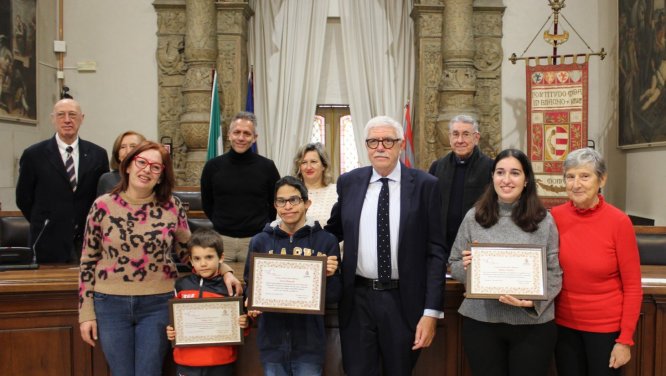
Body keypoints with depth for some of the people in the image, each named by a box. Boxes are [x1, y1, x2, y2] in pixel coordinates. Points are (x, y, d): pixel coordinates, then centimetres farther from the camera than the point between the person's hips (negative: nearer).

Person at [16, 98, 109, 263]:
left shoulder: (98, 154, 4)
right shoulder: (33, 155, -1)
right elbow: (23, 198, 6)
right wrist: (43, 224, 6)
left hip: (89, 241, 2)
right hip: (49, 244, -1)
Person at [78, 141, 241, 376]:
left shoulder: (172, 207, -3)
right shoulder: (103, 206, -4)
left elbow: (188, 251, 9)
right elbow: (88, 261, 2)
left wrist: (225, 271, -4)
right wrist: (86, 313, 1)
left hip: (157, 305, 0)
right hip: (111, 304, 0)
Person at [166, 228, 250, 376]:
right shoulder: (182, 285, 2)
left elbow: (239, 323, 6)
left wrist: (244, 325, -15)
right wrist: (170, 331, -4)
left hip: (220, 363, -1)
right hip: (187, 362, 1)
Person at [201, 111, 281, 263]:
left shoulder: (267, 167, 0)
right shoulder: (213, 166, 2)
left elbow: (276, 204, 10)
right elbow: (206, 204, 13)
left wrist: (262, 227, 8)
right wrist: (223, 224, 12)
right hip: (221, 239, 1)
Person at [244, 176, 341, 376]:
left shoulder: (326, 241, -1)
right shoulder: (260, 241, 3)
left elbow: (333, 297, 2)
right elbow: (250, 285, 10)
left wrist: (330, 276, -17)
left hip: (309, 341, -1)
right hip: (272, 340, 1)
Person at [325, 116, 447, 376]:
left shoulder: (424, 185, -5)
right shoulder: (348, 182, 3)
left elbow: (435, 251, -6)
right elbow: (334, 231, 18)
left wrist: (431, 312, -9)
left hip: (403, 301, -1)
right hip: (357, 300, 2)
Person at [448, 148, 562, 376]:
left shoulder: (544, 220, -1)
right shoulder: (474, 217, 2)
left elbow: (554, 273, -1)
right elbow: (454, 265, 8)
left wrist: (534, 300, -18)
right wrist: (466, 266, -14)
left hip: (533, 323, -1)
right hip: (481, 321, 1)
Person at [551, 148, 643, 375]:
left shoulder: (618, 222, -14)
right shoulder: (555, 217, -7)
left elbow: (632, 287, -9)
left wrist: (625, 339, -10)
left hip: (606, 326, -2)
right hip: (564, 324, 3)